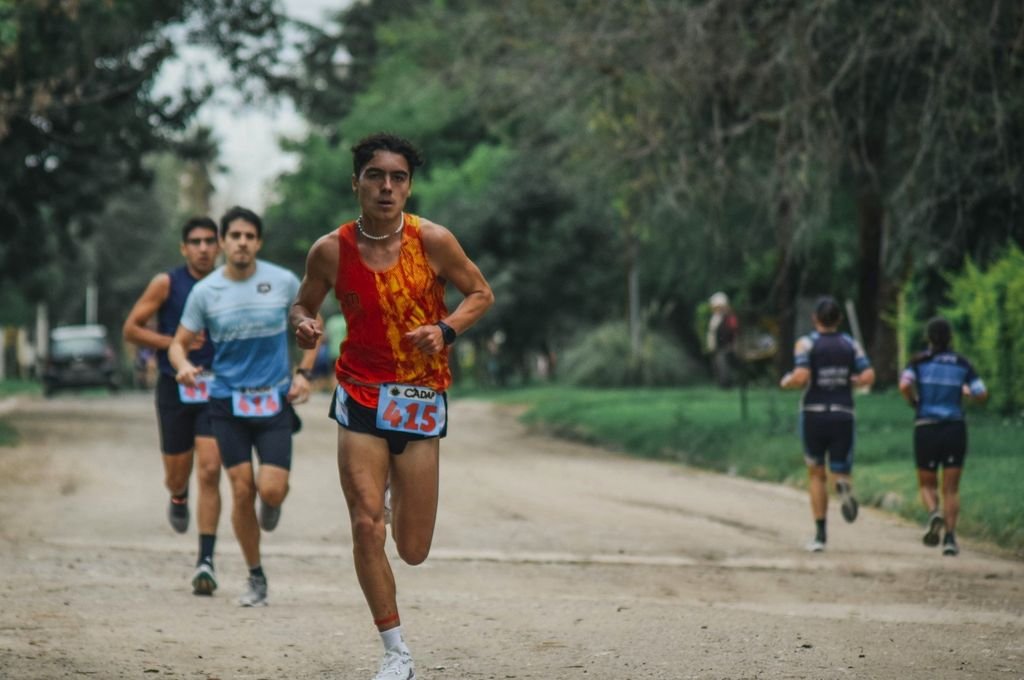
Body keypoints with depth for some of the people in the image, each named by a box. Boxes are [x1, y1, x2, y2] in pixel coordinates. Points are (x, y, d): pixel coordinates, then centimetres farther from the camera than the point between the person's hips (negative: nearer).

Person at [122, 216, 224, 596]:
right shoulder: (167, 284, -3)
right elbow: (131, 329, -2)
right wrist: (172, 342, -14)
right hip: (175, 389, 0)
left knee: (209, 472, -13)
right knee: (177, 475, 10)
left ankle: (206, 560, -12)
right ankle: (178, 499, 50)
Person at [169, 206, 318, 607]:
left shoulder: (284, 282, -3)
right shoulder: (205, 291, -3)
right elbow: (179, 343, 4)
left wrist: (303, 373, 0)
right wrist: (184, 366, -20)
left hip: (275, 401, 0)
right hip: (227, 403, 1)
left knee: (271, 490, -13)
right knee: (242, 491, -3)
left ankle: (274, 501, 27)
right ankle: (256, 578, 13)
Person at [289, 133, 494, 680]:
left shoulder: (432, 241, -8)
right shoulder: (331, 251, -5)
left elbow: (481, 294, 4)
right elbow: (302, 306, 10)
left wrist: (446, 330, -14)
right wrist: (304, 326, -14)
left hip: (421, 398, 0)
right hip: (360, 395, 0)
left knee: (412, 549, 5)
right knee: (366, 525, -14)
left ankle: (400, 490, 44)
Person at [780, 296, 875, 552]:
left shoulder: (806, 343, -3)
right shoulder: (851, 344, 7)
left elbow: (801, 377, -16)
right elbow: (868, 376, -4)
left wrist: (786, 382, 5)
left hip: (814, 414, -1)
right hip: (843, 415, 1)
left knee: (816, 474, 13)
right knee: (841, 471, 9)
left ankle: (820, 533, 7)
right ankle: (844, 486, -31)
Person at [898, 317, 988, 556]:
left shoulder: (919, 362, 0)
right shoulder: (963, 364, 4)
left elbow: (904, 385, -16)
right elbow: (982, 396, 1)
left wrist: (913, 402, 4)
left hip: (926, 428, -1)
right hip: (955, 427, 1)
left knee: (927, 484, 13)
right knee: (951, 488, 6)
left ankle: (934, 514, -18)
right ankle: (950, 538, -8)